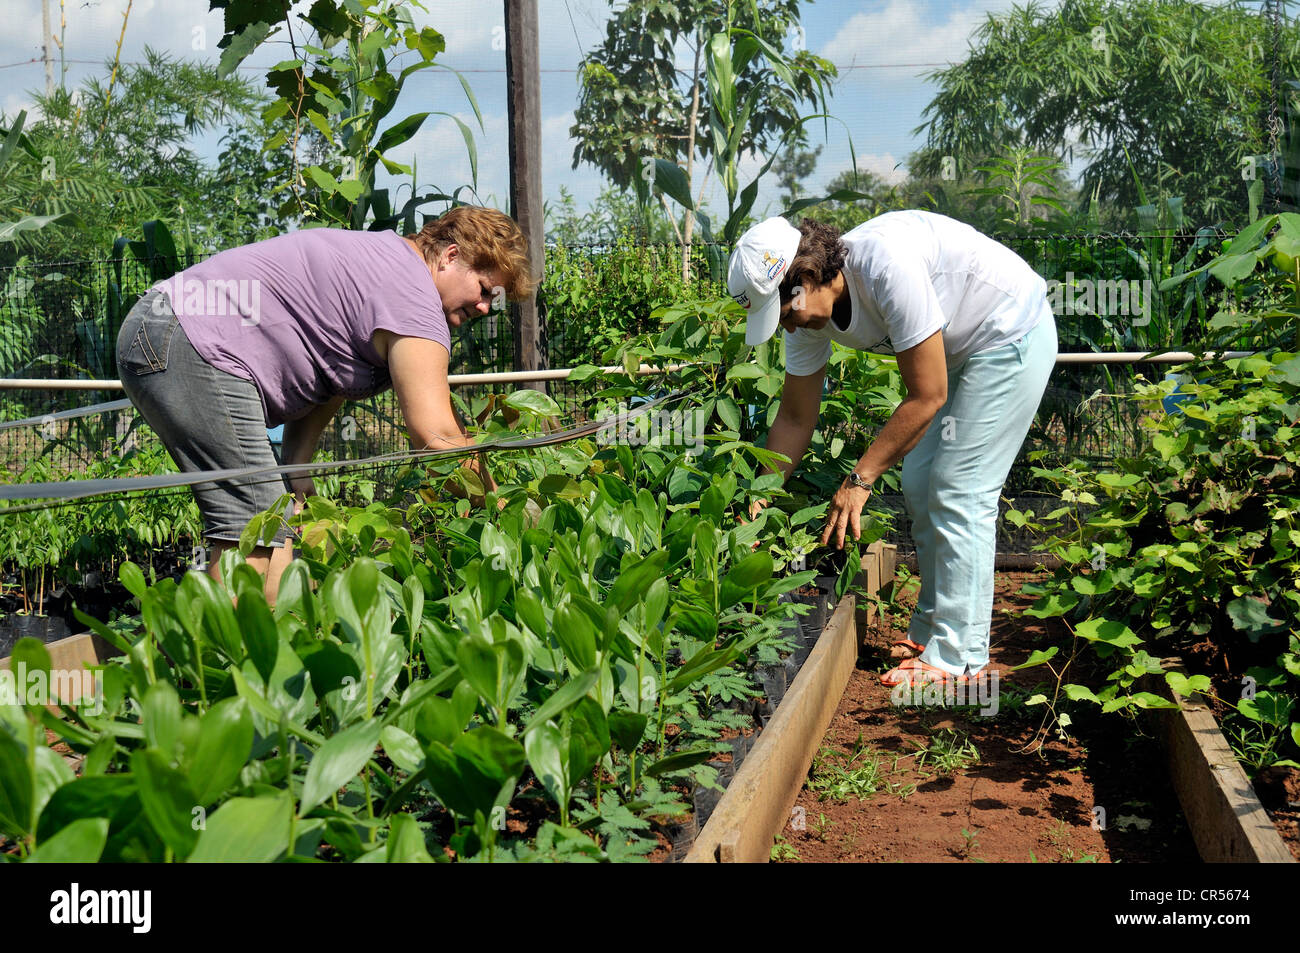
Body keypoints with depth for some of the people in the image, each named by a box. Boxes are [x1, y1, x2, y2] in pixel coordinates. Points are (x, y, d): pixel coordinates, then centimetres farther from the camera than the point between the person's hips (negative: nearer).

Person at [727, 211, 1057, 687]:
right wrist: (760, 497, -4)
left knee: (958, 492, -11)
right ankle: (928, 631, 19)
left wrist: (860, 479, -24)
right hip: (960, 347, 8)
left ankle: (957, 655, -4)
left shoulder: (887, 264, -34)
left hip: (1012, 335, -8)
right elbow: (795, 418, 3)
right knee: (920, 487, 7)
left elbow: (927, 396, -28)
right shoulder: (807, 313, -9)